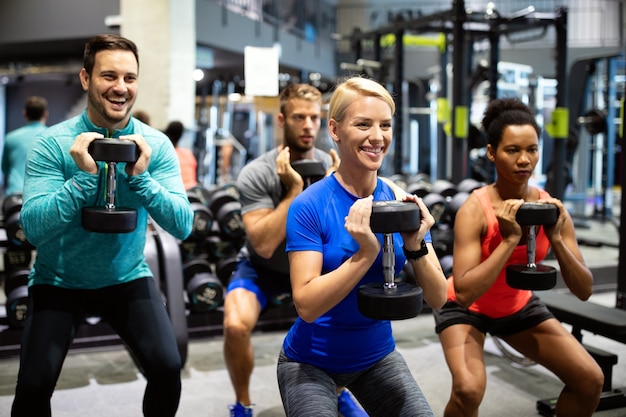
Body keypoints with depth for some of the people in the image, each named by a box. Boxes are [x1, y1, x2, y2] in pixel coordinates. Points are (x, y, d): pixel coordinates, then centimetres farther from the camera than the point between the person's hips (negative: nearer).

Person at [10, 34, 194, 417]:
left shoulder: (157, 145, -9)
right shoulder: (52, 144, -14)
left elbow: (183, 227, -14)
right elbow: (33, 229, -21)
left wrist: (140, 177, -28)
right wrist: (84, 175, -30)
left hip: (128, 279, 1)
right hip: (59, 282, -1)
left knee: (168, 368, -14)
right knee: (34, 384, -16)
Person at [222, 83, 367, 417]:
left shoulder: (331, 166, -14)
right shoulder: (255, 174, -25)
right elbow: (264, 245, -33)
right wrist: (294, 189, -36)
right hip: (262, 268, -3)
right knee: (236, 325, -29)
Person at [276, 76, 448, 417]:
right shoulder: (309, 205, -19)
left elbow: (437, 299, -8)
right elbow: (307, 305, -24)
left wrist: (415, 246, -25)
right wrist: (366, 253, -34)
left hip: (377, 356, 4)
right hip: (311, 362, -3)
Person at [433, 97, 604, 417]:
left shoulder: (551, 208, -14)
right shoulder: (475, 210, -28)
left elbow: (584, 291, -13)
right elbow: (464, 293, -36)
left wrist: (556, 238, -28)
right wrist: (510, 239, -38)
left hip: (519, 307, 5)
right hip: (466, 309, -5)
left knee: (590, 379, 0)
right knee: (469, 390, -28)